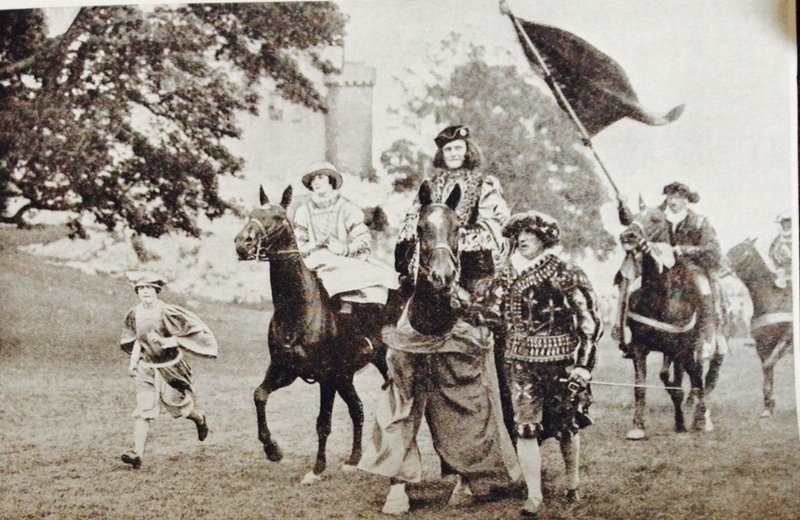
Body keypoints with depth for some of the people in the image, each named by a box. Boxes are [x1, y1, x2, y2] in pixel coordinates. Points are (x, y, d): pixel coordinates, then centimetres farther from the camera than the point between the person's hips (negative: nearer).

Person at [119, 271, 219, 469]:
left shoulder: (167, 312, -17)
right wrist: (133, 361, 3)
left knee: (181, 406, 12)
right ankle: (137, 453, -14)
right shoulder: (134, 315, -2)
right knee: (142, 410, -10)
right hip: (146, 368, 3)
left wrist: (174, 340, -21)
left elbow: (194, 328, -12)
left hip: (171, 368, -3)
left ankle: (200, 419, 47)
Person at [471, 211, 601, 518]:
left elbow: (590, 322, -8)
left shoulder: (566, 276, -9)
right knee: (525, 429, -3)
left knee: (567, 426, 12)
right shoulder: (507, 278, 4)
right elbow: (487, 310, 9)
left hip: (561, 364, -3)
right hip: (523, 365, 3)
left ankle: (573, 483, 36)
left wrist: (583, 365, -12)